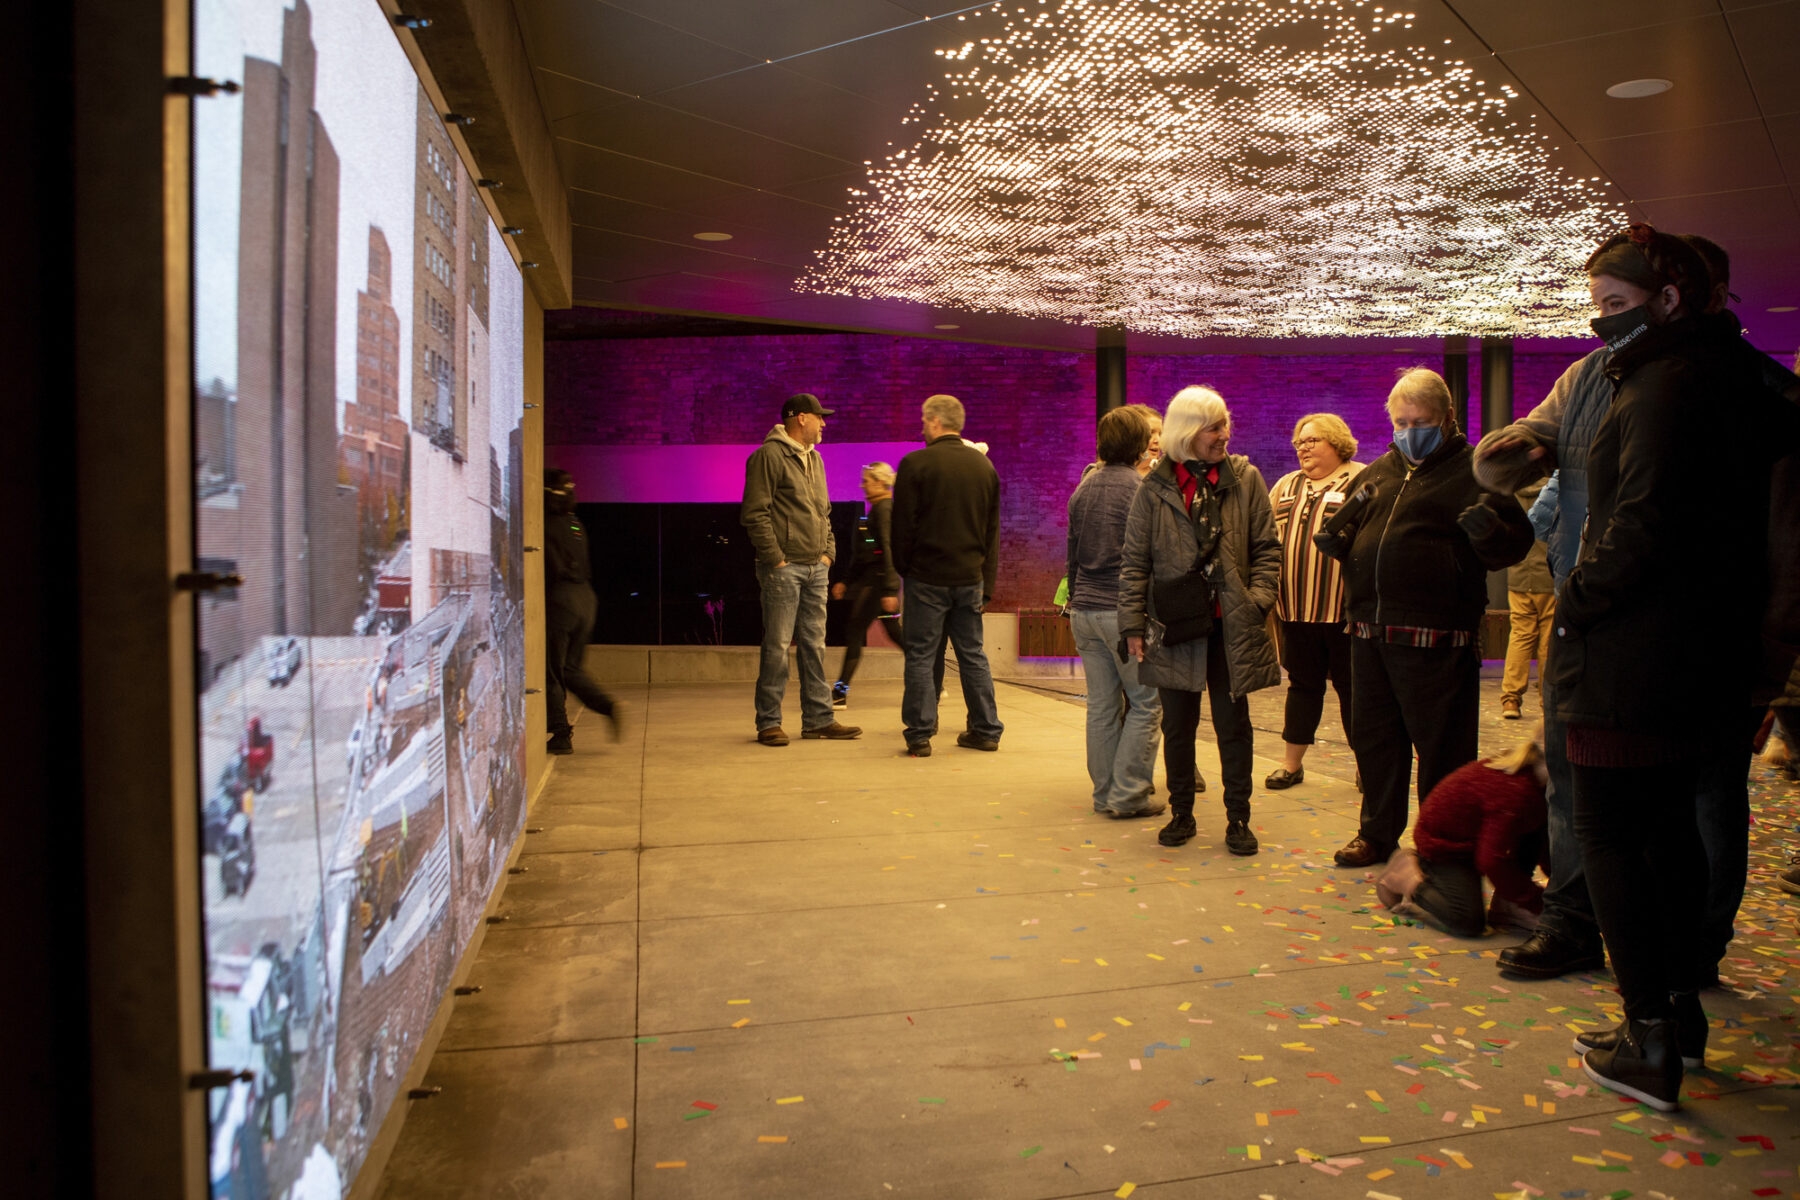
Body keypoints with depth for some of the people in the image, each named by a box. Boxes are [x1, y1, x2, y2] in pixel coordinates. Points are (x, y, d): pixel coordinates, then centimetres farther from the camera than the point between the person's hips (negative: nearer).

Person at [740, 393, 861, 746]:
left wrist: (828, 551, 11)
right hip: (784, 567, -8)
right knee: (777, 646, -5)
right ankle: (768, 723, 3)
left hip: (816, 568, 8)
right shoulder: (769, 455, -8)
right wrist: (775, 558, -15)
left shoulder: (815, 459, 19)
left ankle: (818, 719, 16)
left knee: (814, 645, 10)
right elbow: (755, 513, -13)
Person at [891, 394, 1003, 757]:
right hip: (970, 576, 5)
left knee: (920, 656, 3)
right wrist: (987, 584, 12)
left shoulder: (915, 464, -9)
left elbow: (902, 524, -7)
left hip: (927, 576, -4)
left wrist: (903, 568, 7)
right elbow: (993, 530, 9)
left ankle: (920, 735, 4)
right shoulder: (984, 465, 7)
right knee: (972, 654, 13)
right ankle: (986, 730, 18)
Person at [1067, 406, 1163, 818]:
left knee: (1101, 705, 10)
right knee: (1145, 703, 3)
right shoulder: (1139, 490, -9)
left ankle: (1104, 793, 15)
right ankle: (1128, 794, 2)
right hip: (1125, 610, -7)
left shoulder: (1082, 489, 11)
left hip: (1085, 611, 7)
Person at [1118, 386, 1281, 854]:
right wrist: (1133, 623, -3)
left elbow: (1266, 548, 6)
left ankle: (1238, 819, 18)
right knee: (1177, 725, 9)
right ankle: (1181, 814, 25)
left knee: (1233, 724, 6)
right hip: (1175, 624, 0)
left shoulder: (1246, 479, 4)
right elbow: (1134, 562, 2)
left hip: (1232, 624, 0)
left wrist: (1258, 601, -6)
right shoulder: (1154, 489, 1)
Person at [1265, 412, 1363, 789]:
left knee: (1351, 687, 5)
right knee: (1302, 684, 13)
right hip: (1294, 607, 5)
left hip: (1341, 609, -4)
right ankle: (1291, 762, 20)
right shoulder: (1287, 486, 16)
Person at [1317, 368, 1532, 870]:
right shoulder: (1376, 474, 17)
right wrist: (1334, 540, 3)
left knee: (1442, 748, 2)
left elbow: (1515, 544, -5)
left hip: (1436, 640, -6)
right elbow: (1350, 539, 26)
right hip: (1370, 634, 6)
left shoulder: (1473, 471, -1)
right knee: (1375, 740, 16)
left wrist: (1488, 530, -26)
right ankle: (1378, 832, 30)